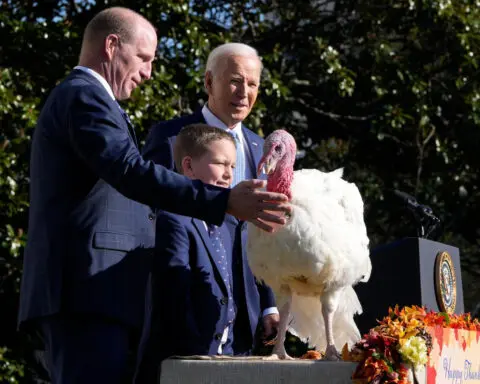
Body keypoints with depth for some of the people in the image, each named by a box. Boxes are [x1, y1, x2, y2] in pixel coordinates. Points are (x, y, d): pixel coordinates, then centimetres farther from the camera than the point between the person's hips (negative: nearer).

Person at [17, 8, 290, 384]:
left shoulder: (77, 97, 26)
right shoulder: (84, 96, -8)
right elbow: (132, 173, -22)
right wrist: (226, 201, -27)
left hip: (82, 292, 11)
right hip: (88, 290, -11)